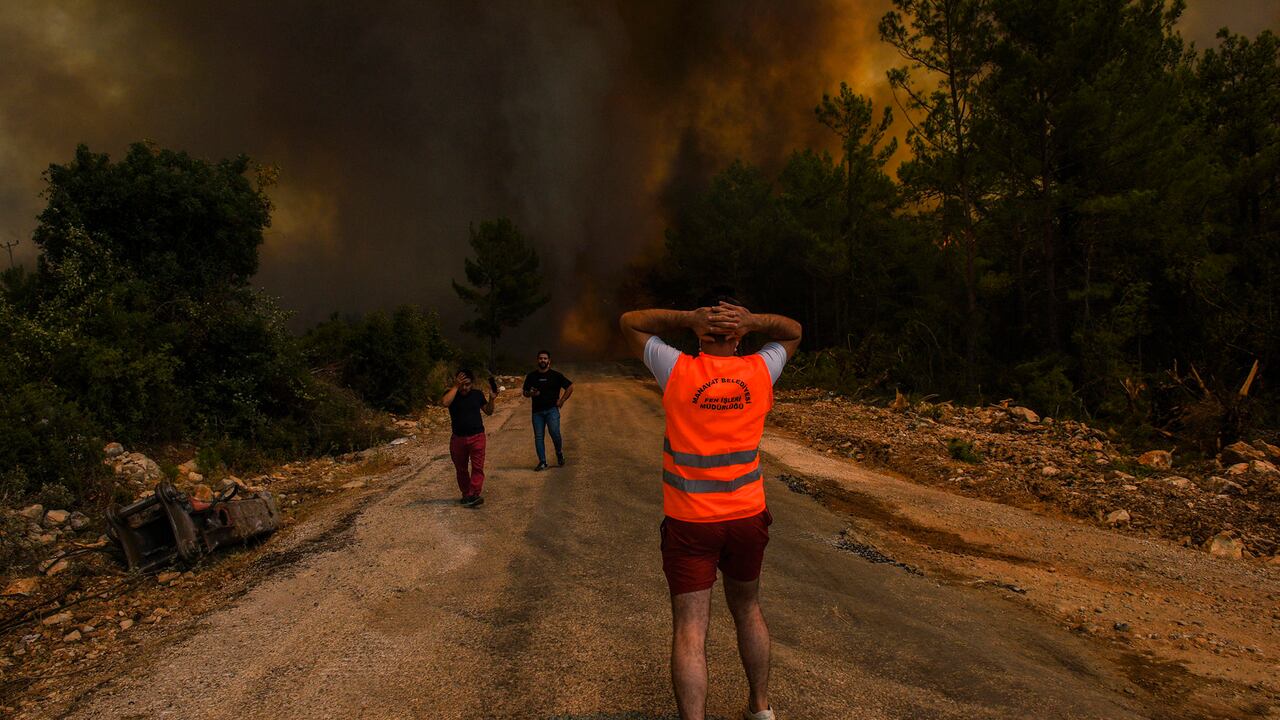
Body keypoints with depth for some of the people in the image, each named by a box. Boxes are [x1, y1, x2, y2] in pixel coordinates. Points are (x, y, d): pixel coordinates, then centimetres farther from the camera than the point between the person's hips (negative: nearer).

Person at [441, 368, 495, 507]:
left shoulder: (478, 394, 2)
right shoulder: (451, 394, -3)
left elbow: (489, 411, 12)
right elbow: (445, 402, -27)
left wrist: (492, 398, -5)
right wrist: (456, 386, -23)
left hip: (477, 437, 0)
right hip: (458, 438, 1)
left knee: (477, 467, -10)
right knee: (461, 469, 10)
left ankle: (474, 495, -14)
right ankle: (466, 494, 23)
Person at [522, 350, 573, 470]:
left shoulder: (555, 375, 4)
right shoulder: (531, 376, 11)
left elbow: (570, 387, 7)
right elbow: (525, 393, 17)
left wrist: (562, 401, 1)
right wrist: (531, 393, -6)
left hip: (552, 410, -3)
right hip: (537, 411, 3)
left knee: (555, 433, -15)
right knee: (538, 437, 1)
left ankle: (559, 453, 12)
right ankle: (542, 462, 9)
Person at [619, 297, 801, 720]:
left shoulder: (678, 371, -10)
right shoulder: (759, 371, -4)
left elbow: (630, 322, 4)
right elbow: (792, 331, 15)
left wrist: (688, 318, -11)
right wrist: (754, 321, -6)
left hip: (689, 522, -3)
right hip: (747, 516, 3)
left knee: (690, 629, -1)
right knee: (747, 609, 23)